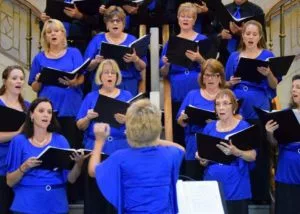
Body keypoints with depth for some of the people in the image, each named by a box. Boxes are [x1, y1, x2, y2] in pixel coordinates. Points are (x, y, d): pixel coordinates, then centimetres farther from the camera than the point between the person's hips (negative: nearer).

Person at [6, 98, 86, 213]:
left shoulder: (60, 140, 1)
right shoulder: (19, 141, -2)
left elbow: (70, 178, -1)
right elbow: (10, 181, -2)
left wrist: (79, 163, -19)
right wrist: (24, 167, -19)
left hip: (57, 203, 2)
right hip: (27, 203, -1)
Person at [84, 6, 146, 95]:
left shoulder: (132, 40, 8)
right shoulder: (97, 39, 8)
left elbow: (142, 67, 4)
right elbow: (87, 66, 4)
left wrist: (136, 60, -16)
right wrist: (96, 61, -15)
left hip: (128, 85, 0)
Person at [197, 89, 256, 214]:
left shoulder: (244, 126, -4)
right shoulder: (209, 127, 6)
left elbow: (253, 156, -6)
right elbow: (204, 160, 12)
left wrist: (236, 152, -25)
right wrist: (202, 159, -10)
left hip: (235, 188, -3)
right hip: (212, 185, 3)